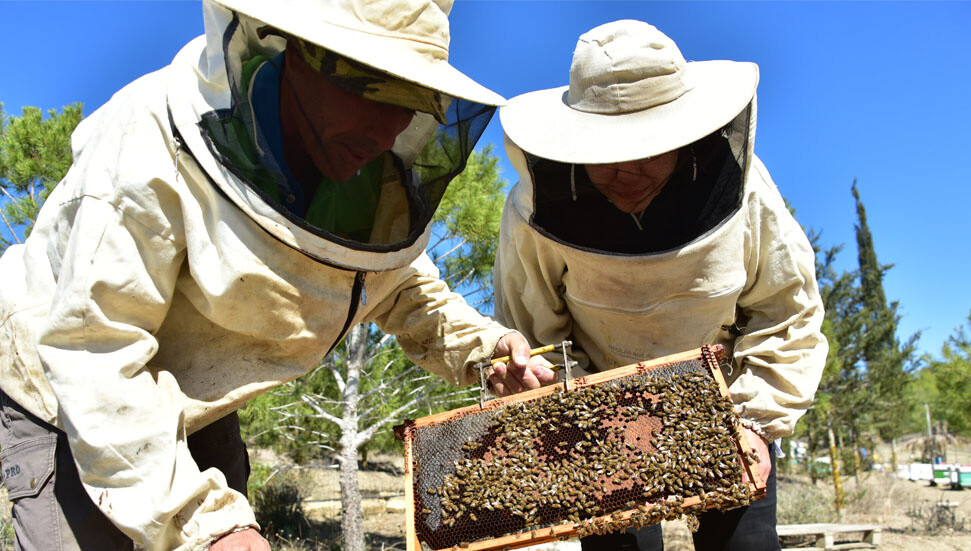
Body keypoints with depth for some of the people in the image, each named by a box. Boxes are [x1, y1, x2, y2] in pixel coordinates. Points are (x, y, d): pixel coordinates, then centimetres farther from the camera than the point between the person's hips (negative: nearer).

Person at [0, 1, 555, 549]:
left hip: (199, 402, 6)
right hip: (64, 397, -5)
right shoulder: (155, 142, -33)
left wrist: (478, 342, -11)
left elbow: (400, 283, 8)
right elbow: (94, 351, -33)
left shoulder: (383, 183, -13)